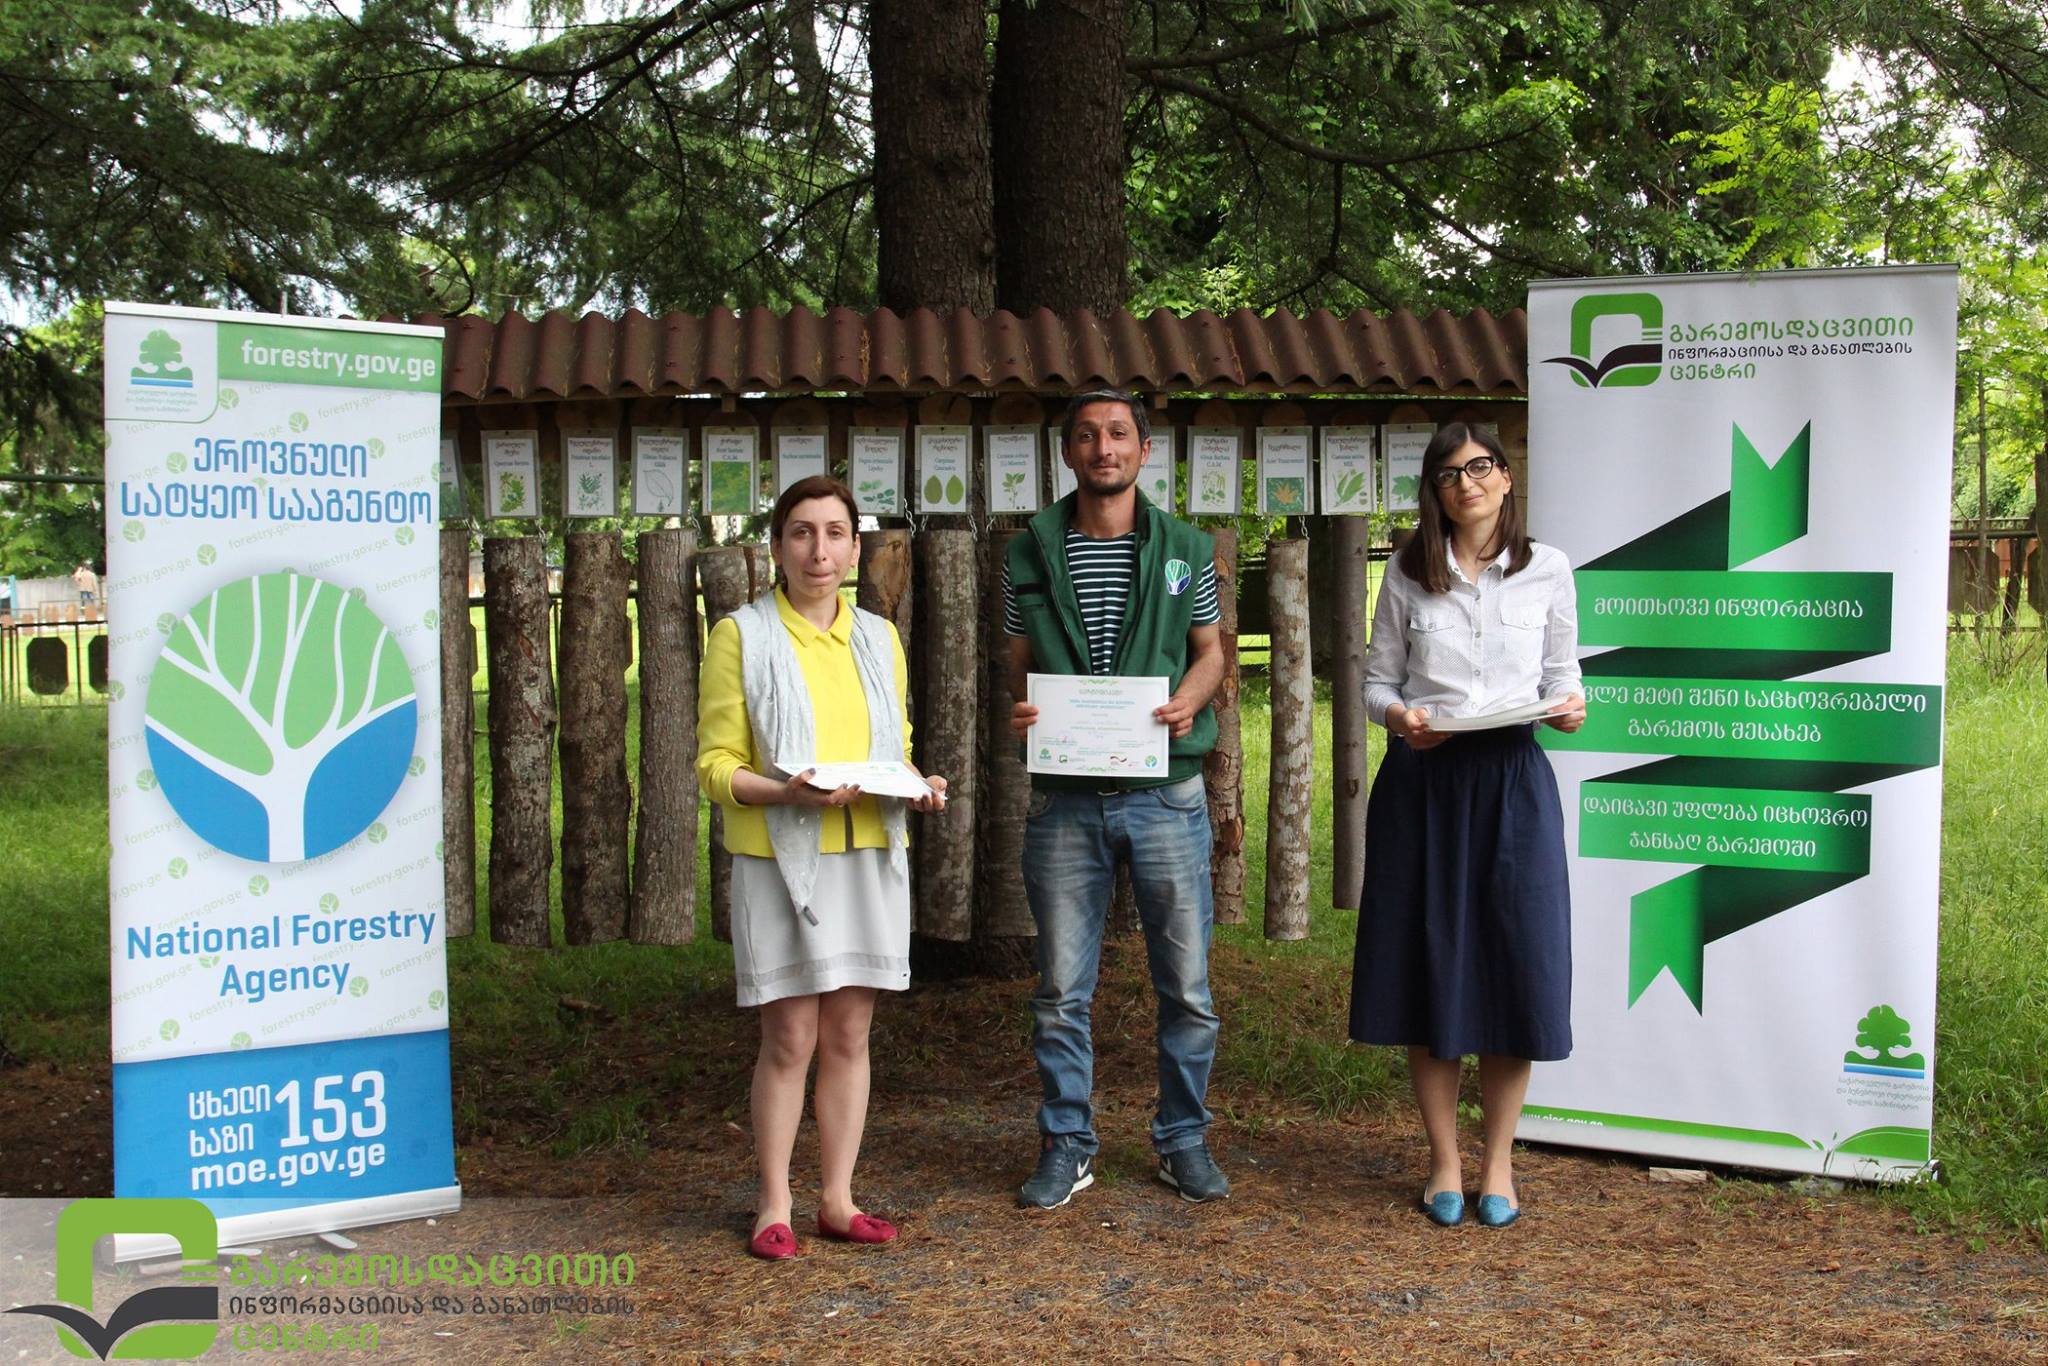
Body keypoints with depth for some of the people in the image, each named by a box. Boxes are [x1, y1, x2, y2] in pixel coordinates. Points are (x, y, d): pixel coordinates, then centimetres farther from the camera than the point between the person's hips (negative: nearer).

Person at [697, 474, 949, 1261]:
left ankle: (837, 1199, 20)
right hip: (780, 858, -4)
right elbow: (716, 765, -5)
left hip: (869, 858, 4)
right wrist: (787, 792, -22)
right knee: (790, 1040, -1)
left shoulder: (879, 638, 12)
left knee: (849, 1034, 9)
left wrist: (917, 787, -3)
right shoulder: (741, 636, -2)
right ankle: (774, 1206, 13)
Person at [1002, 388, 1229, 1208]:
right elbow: (1018, 662, 11)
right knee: (1061, 989, 6)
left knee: (1186, 985, 6)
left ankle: (1183, 1139, 23)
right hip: (1065, 797, 0)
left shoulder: (1184, 548, 7)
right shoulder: (1032, 551, 8)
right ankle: (1067, 1146, 20)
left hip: (1166, 792, 0)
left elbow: (1209, 651, 10)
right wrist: (1019, 711, -11)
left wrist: (1187, 701, -11)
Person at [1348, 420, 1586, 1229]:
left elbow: (1562, 671, 12)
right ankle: (1444, 1162, 19)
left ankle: (1498, 1163, 18)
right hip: (1422, 782, 0)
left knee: (1516, 970, 0)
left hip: (1512, 780, 0)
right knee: (1427, 968, 4)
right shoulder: (1407, 575, 6)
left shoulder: (1547, 570, 6)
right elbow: (1377, 678, 8)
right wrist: (1397, 715, -13)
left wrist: (1568, 706, -10)